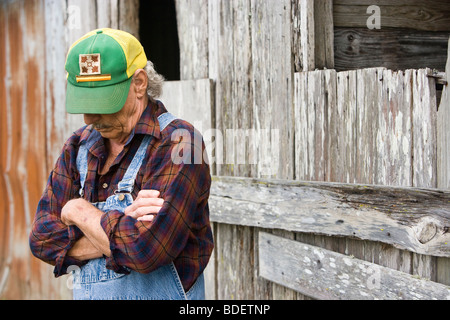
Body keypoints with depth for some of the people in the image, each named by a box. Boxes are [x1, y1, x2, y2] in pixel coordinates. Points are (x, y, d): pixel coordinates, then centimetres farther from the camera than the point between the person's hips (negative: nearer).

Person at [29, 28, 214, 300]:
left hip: (159, 293, -5)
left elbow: (145, 251, -26)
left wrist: (79, 211, -11)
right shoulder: (79, 145, 4)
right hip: (87, 293, 6)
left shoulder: (177, 144, -17)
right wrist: (119, 229, -18)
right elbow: (43, 239, -3)